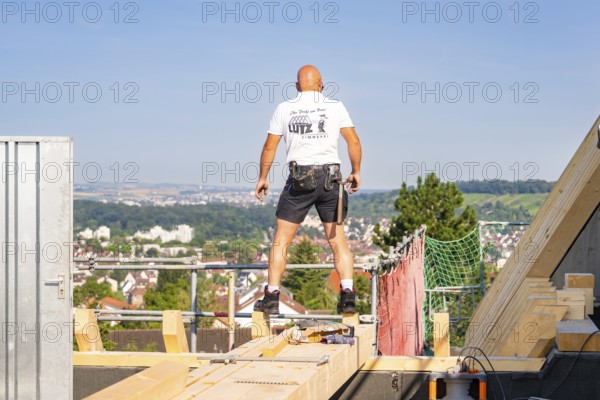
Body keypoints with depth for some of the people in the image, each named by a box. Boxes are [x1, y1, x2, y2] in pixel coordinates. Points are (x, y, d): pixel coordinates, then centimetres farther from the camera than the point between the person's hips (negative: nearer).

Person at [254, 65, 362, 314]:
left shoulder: (284, 108, 5)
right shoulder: (335, 106, 5)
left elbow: (269, 146, 6)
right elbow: (354, 141, 2)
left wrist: (263, 178, 16)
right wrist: (356, 172, 14)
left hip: (299, 178, -1)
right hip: (330, 177, 1)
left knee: (281, 240, 6)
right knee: (338, 241, 8)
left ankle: (271, 298, 3)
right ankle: (348, 296, -3)